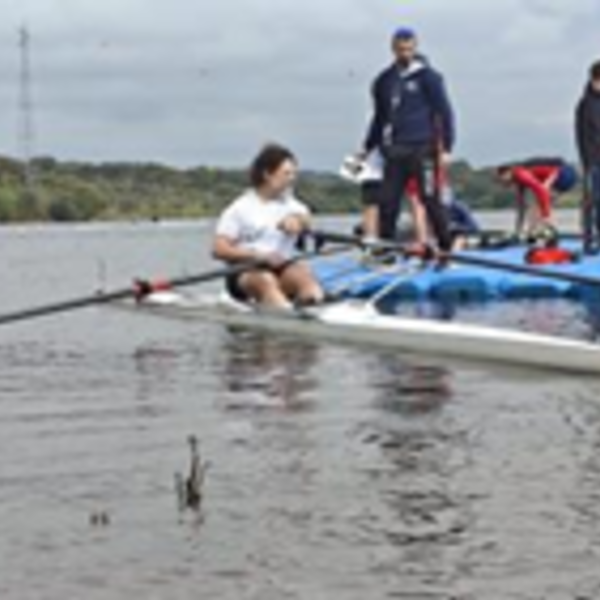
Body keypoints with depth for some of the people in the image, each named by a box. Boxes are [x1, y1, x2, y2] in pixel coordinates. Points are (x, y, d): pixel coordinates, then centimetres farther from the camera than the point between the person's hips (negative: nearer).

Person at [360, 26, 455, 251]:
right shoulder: (384, 81, 13)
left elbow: (444, 112, -3)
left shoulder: (427, 77, -1)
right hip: (394, 152, 5)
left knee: (431, 200, -5)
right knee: (387, 203, 1)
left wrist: (446, 147, -10)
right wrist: (367, 148, 21)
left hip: (422, 149, -5)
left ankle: (446, 247, 2)